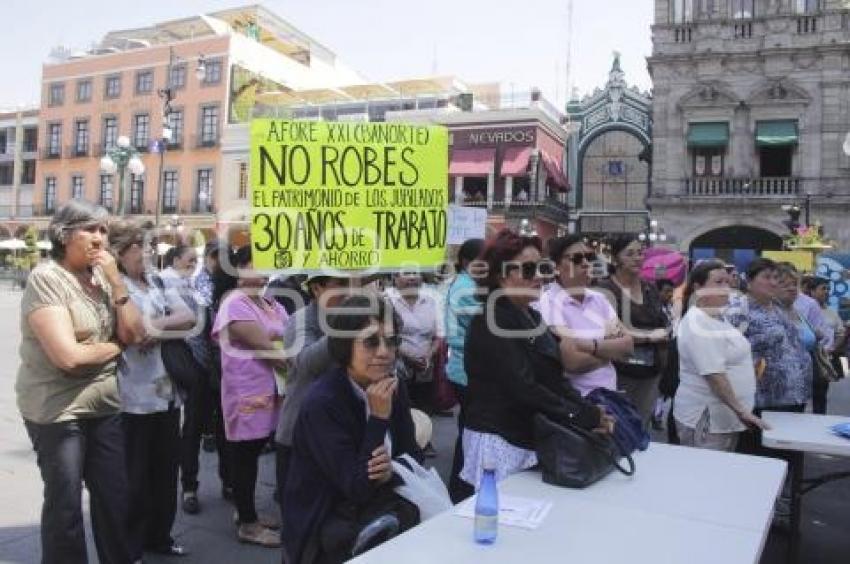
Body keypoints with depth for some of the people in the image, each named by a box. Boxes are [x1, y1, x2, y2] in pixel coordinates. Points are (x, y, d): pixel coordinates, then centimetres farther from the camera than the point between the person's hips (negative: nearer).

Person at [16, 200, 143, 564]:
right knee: (65, 506, 8)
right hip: (57, 410, -6)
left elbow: (134, 334, -2)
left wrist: (115, 279, -9)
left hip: (105, 405, 6)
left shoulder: (101, 276, 6)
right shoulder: (46, 278, -15)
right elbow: (68, 356, -25)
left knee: (115, 497, 14)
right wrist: (113, 347, -7)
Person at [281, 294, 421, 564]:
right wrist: (379, 417, -29)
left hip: (377, 506, 6)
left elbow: (413, 455, 3)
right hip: (324, 525, -6)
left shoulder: (393, 387, -2)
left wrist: (392, 470, -20)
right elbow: (357, 488, -23)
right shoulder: (321, 403, -22)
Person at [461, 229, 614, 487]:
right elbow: (523, 388, -23)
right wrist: (585, 417, -18)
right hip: (499, 440, -8)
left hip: (529, 437, 8)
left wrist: (590, 411, -8)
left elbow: (555, 377, 8)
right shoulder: (491, 322, -15)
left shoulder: (531, 317, 12)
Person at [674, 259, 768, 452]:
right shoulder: (697, 325, -20)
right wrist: (741, 411, -26)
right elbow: (714, 374, -25)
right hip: (705, 419, -10)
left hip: (726, 418, 10)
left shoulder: (718, 318, 11)